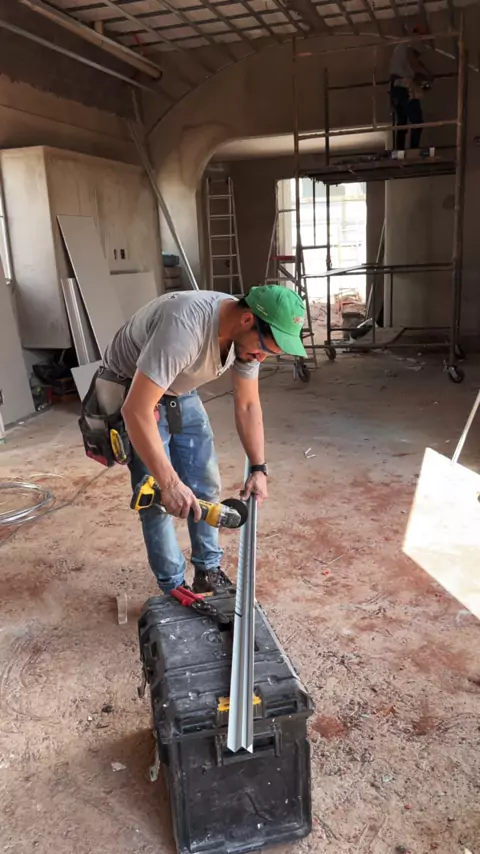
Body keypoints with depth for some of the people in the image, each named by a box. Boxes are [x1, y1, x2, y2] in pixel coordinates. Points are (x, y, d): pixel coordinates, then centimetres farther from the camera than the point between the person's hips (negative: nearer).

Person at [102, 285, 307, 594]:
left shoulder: (249, 334, -16)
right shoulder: (184, 327, -41)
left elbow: (248, 404, -3)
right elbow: (136, 410, -42)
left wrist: (258, 468, -9)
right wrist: (169, 482, -42)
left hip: (181, 394, 7)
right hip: (132, 397, -7)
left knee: (206, 486, 6)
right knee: (157, 499, -8)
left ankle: (208, 572, 23)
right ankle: (174, 591, 9)